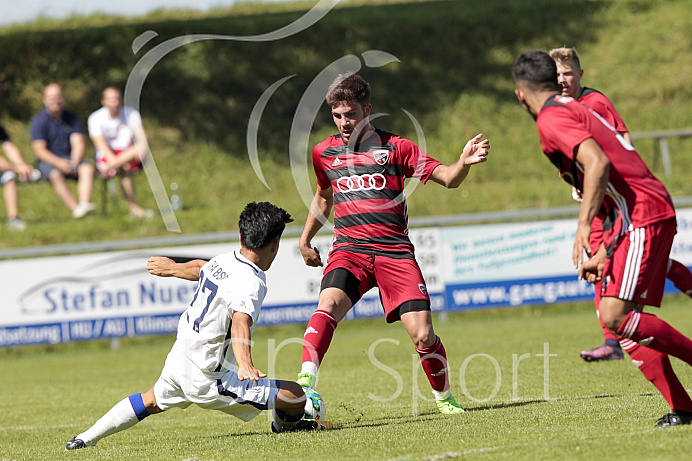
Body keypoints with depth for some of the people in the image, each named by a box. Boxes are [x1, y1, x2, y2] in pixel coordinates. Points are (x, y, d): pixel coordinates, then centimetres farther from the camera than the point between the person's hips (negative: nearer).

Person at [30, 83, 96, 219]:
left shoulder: (72, 118, 8)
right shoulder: (39, 120, -3)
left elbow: (78, 144, 0)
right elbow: (40, 150, -10)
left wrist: (74, 163, -21)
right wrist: (59, 163, -25)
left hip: (70, 158, 3)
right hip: (48, 161, -3)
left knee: (88, 168, -28)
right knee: (56, 175, -36)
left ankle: (84, 203, -47)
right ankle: (75, 209, -45)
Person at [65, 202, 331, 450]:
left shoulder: (222, 261, 2)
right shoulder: (251, 282, -23)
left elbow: (200, 268, 25)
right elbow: (240, 324, -40)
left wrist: (173, 268, 46)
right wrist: (246, 365, -55)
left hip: (178, 357, 9)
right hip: (206, 380, -9)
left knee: (153, 400, 39)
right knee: (295, 396, -7)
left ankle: (86, 438, 43)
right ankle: (286, 425, 26)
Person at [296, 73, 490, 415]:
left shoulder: (394, 147, 6)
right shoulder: (324, 152, 15)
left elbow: (446, 178, 2)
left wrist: (464, 163, -19)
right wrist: (305, 239, 34)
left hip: (395, 252, -1)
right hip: (349, 249, 1)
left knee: (422, 334, -11)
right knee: (328, 303, -30)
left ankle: (444, 398, 15)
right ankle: (303, 386, -38)